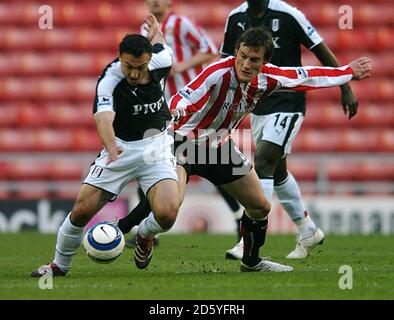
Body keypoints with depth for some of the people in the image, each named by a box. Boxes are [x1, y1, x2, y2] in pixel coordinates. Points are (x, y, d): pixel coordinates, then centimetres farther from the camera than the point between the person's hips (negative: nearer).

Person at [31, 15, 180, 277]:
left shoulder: (160, 62, -14)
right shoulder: (109, 79, -25)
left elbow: (162, 47, 13)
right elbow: (104, 118, -43)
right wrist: (111, 147, -63)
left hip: (156, 147, 2)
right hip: (120, 149, -2)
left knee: (167, 214, -21)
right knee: (82, 210, -6)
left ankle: (144, 236, 16)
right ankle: (60, 265, 21)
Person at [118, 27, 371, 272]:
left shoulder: (267, 79, -11)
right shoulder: (219, 73, -30)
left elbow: (307, 75, 5)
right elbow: (183, 98, -41)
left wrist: (349, 72, 16)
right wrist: (176, 111, -65)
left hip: (220, 147, 7)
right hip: (185, 142, -7)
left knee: (261, 207, 12)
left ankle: (252, 261, 36)